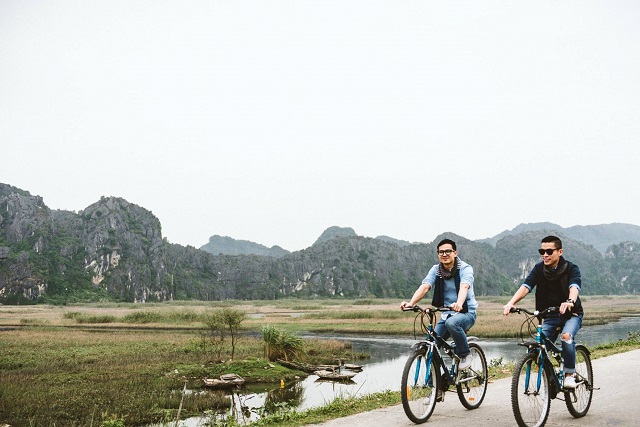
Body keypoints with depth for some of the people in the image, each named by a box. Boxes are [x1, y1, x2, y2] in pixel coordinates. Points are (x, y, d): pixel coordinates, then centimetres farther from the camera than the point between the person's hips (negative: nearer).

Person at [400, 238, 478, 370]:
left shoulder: (465, 268, -11)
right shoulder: (436, 270, 0)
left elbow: (464, 287, -31)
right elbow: (424, 287, -15)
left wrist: (459, 303, -53)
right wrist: (411, 303, -34)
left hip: (466, 313, -4)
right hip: (446, 314, 4)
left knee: (451, 323, -36)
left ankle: (465, 354, -13)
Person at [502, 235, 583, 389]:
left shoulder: (571, 269, -14)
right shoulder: (539, 269, -6)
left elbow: (574, 287, -34)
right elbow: (525, 286, -20)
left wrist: (570, 302, -58)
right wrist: (511, 303, -38)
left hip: (571, 314, -3)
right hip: (550, 315, 3)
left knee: (566, 336, -31)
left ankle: (569, 373, -12)